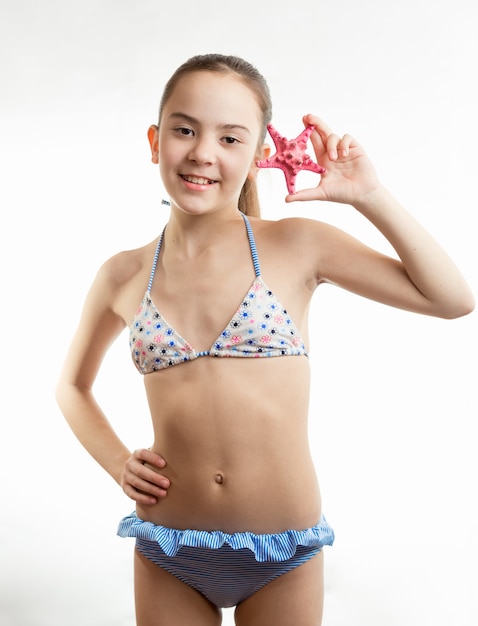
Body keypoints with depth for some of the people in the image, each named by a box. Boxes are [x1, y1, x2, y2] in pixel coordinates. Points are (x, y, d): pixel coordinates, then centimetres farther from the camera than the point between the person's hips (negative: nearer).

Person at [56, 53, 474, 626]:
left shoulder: (298, 247, -6)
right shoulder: (123, 277, -1)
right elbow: (73, 385, 17)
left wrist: (369, 195, -9)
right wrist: (117, 463, 1)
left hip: (282, 557, -1)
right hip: (166, 556, 2)